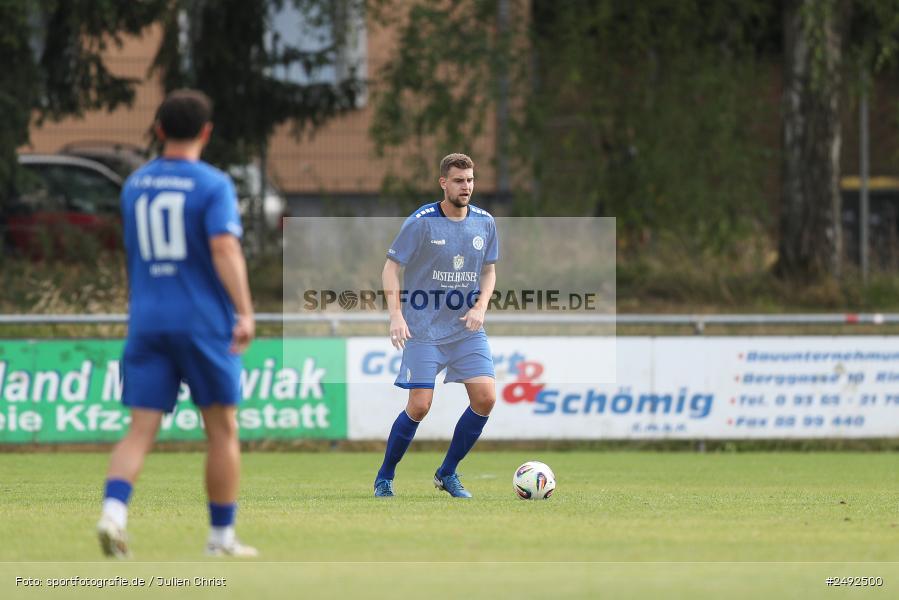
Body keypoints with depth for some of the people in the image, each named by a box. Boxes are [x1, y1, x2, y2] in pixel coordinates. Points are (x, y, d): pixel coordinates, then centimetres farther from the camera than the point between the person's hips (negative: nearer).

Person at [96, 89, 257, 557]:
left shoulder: (135, 185, 10)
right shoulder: (213, 185, -7)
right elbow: (225, 249, -20)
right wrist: (245, 312, -24)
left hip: (147, 322, 4)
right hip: (203, 322, -4)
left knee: (140, 431, 0)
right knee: (222, 430, 9)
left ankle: (113, 510, -24)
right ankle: (221, 537, 12)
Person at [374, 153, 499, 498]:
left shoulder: (485, 223, 4)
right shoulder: (422, 222, -10)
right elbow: (391, 267, -6)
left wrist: (480, 306, -4)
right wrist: (396, 315, -17)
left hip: (467, 329, 4)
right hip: (424, 330, -4)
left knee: (486, 398, -8)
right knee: (419, 407, -10)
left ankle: (447, 473, 9)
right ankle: (385, 477, 11)